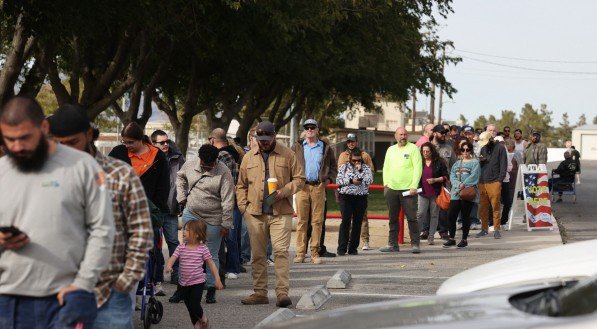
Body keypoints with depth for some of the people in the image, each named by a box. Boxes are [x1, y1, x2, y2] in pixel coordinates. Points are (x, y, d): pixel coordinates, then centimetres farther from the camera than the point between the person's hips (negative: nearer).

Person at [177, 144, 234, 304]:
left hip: (213, 220, -3)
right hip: (191, 214, 3)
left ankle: (211, 289, 14)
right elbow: (180, 177, 22)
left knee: (212, 255, 4)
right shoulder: (190, 165, -2)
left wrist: (226, 224, -15)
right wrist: (182, 197, 11)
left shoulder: (223, 173, -14)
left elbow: (228, 201, -14)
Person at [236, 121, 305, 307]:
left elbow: (299, 179, 5)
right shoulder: (249, 157, 11)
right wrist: (243, 206, 3)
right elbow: (241, 185, 15)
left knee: (281, 251, -11)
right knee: (257, 254, 6)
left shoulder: (287, 155, 4)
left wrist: (285, 191, -11)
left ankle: (282, 292, -11)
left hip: (281, 213, -3)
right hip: (255, 213, 3)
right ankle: (259, 293, 13)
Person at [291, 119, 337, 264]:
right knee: (302, 221, -2)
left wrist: (329, 179, 4)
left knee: (317, 221, 0)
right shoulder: (297, 147, 9)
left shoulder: (325, 147, 11)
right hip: (302, 187, 0)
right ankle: (300, 252, 0)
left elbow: (333, 166, 18)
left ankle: (315, 252, 4)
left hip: (319, 187, 1)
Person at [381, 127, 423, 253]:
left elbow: (418, 168, -7)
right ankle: (392, 244, 15)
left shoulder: (413, 149, -1)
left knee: (412, 218, -5)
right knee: (393, 218, 9)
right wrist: (386, 184, 5)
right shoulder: (391, 150, 14)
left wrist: (414, 186, -14)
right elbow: (386, 168, 17)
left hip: (408, 189, -5)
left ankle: (415, 244, -1)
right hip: (391, 189, 5)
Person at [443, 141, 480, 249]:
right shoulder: (457, 163, 19)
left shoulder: (475, 162, 3)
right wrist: (458, 184, -11)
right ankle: (452, 239, 10)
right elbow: (452, 176, 7)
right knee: (451, 215, -1)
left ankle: (464, 240, 9)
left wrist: (464, 184, -20)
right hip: (456, 193, 5)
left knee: (465, 216, -1)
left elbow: (474, 176, -11)